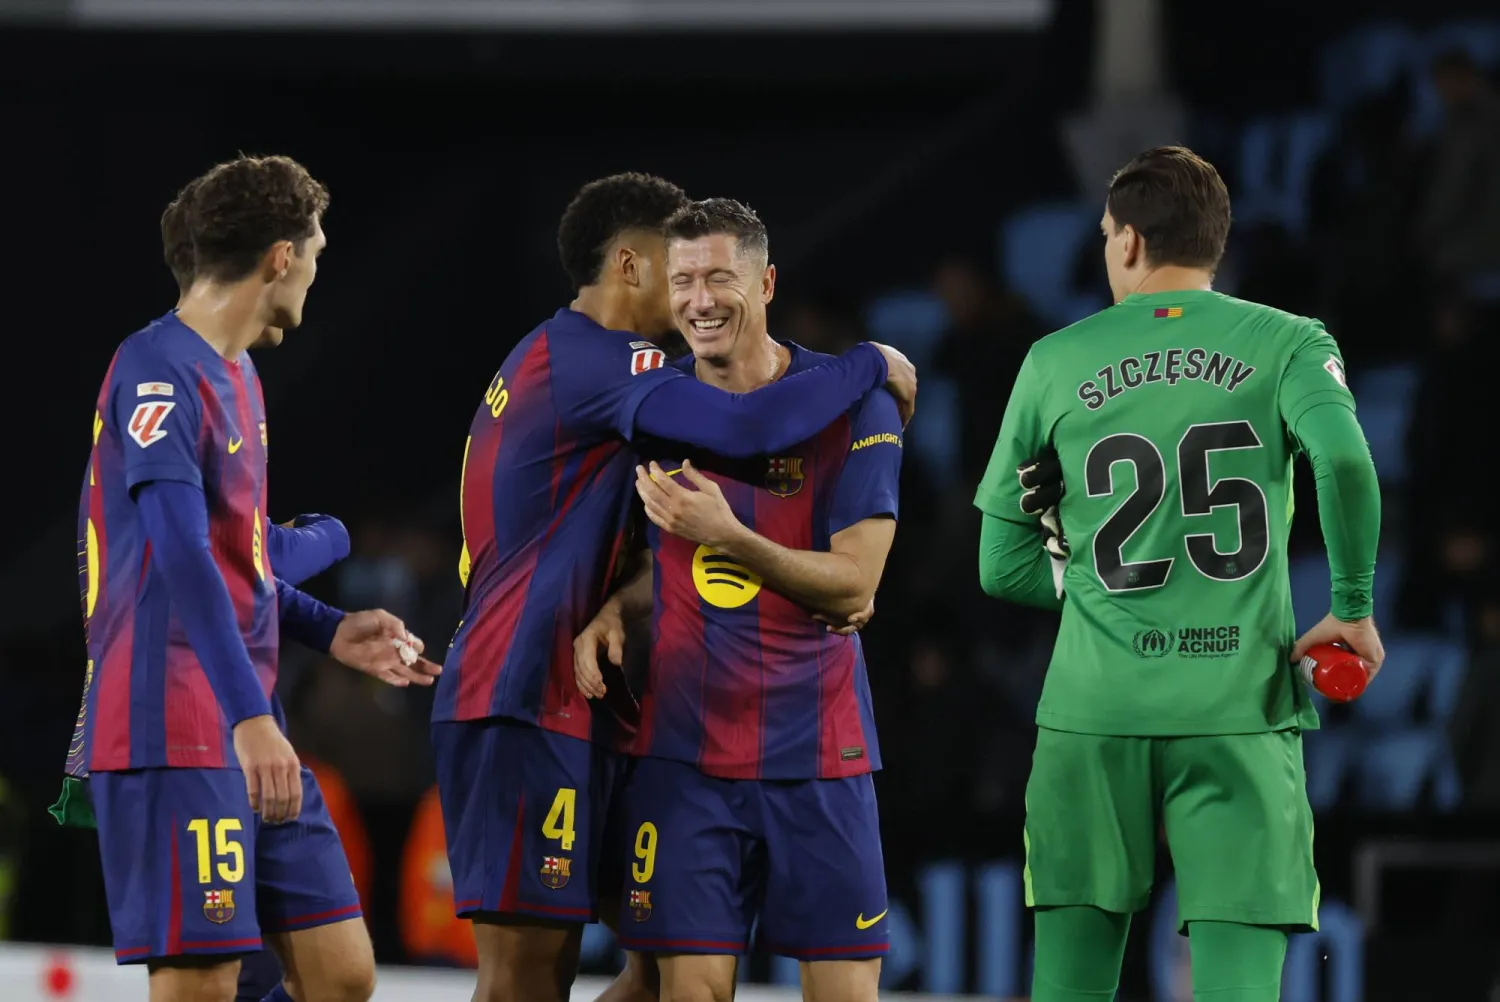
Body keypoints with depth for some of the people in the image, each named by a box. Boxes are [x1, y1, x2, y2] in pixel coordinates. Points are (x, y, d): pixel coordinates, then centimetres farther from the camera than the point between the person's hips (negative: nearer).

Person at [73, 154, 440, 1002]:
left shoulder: (239, 377, 19)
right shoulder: (160, 370, -12)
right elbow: (180, 555, -23)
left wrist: (330, 633, 19)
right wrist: (249, 715, -31)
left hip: (252, 738, 10)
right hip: (174, 735, -10)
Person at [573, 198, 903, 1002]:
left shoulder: (852, 404, -5)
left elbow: (853, 586, -10)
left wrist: (727, 536, -22)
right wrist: (611, 608, -2)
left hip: (816, 753, -2)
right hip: (683, 748, 2)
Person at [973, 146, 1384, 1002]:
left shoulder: (1056, 362, 8)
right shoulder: (1287, 344, 3)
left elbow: (1005, 566, 10)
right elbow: (1344, 458, -17)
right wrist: (1354, 606, -4)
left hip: (1095, 711, 1)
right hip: (1240, 708, -1)